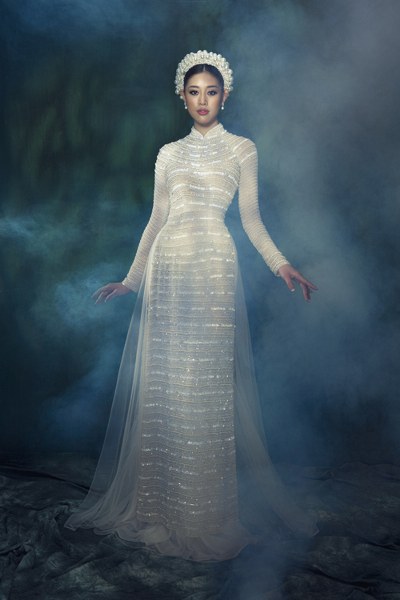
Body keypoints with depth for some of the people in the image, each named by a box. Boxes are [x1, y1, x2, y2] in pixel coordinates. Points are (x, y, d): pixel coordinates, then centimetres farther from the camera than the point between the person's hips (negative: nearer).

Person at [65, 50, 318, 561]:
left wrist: (282, 265, -8)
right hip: (167, 269, 3)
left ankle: (209, 511, 8)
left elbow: (251, 218, 6)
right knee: (163, 382, 2)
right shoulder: (168, 154, 18)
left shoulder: (242, 150, 10)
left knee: (210, 381, -5)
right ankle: (161, 502, 16)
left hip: (213, 268, -3)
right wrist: (131, 278, 12)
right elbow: (156, 221, 16)